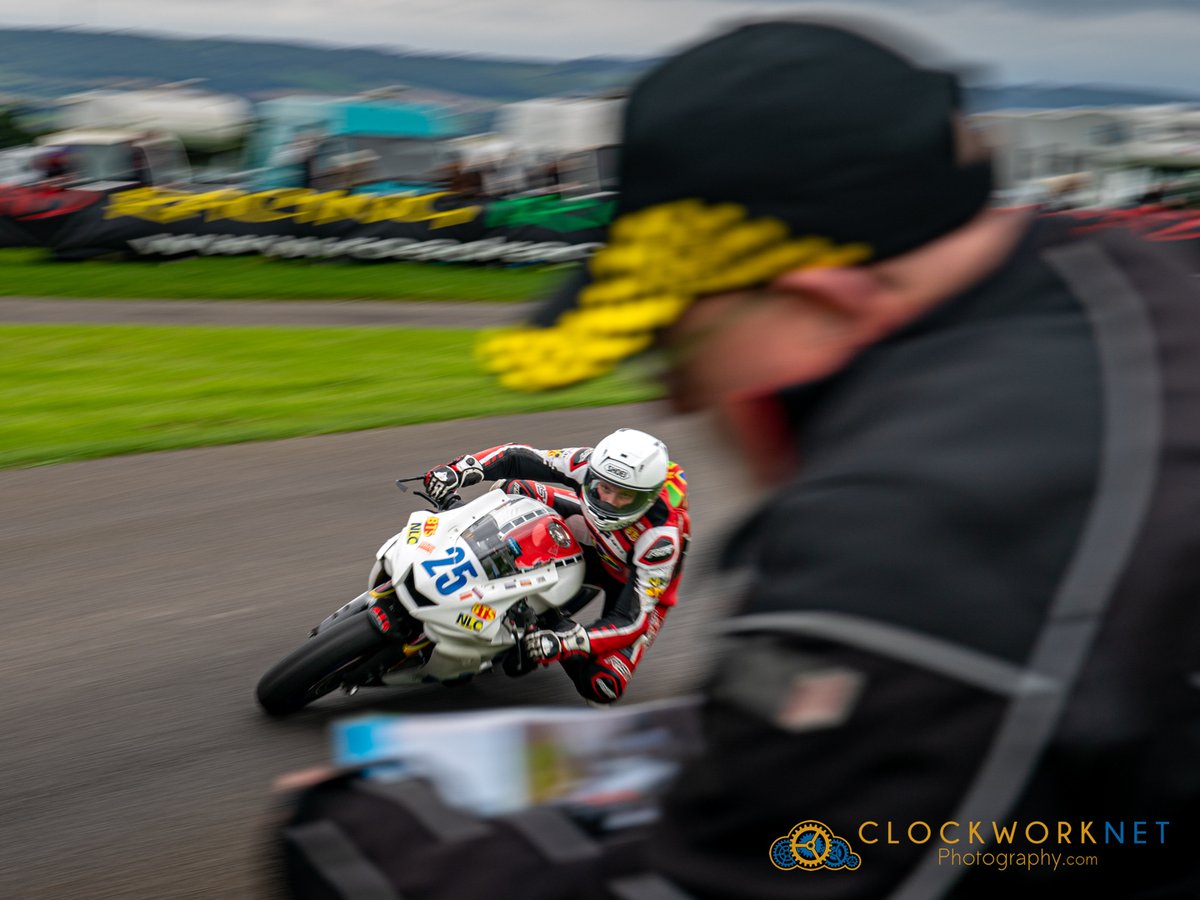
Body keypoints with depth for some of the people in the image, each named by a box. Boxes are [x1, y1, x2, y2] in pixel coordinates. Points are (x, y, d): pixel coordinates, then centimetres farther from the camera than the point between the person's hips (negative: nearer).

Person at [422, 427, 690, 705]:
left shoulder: (662, 536, -40)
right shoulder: (592, 464, -29)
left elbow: (634, 619, -40)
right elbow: (518, 458, -20)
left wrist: (566, 642, -53)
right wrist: (460, 469, -37)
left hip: (641, 585, -5)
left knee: (602, 686, -31)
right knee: (518, 489, -14)